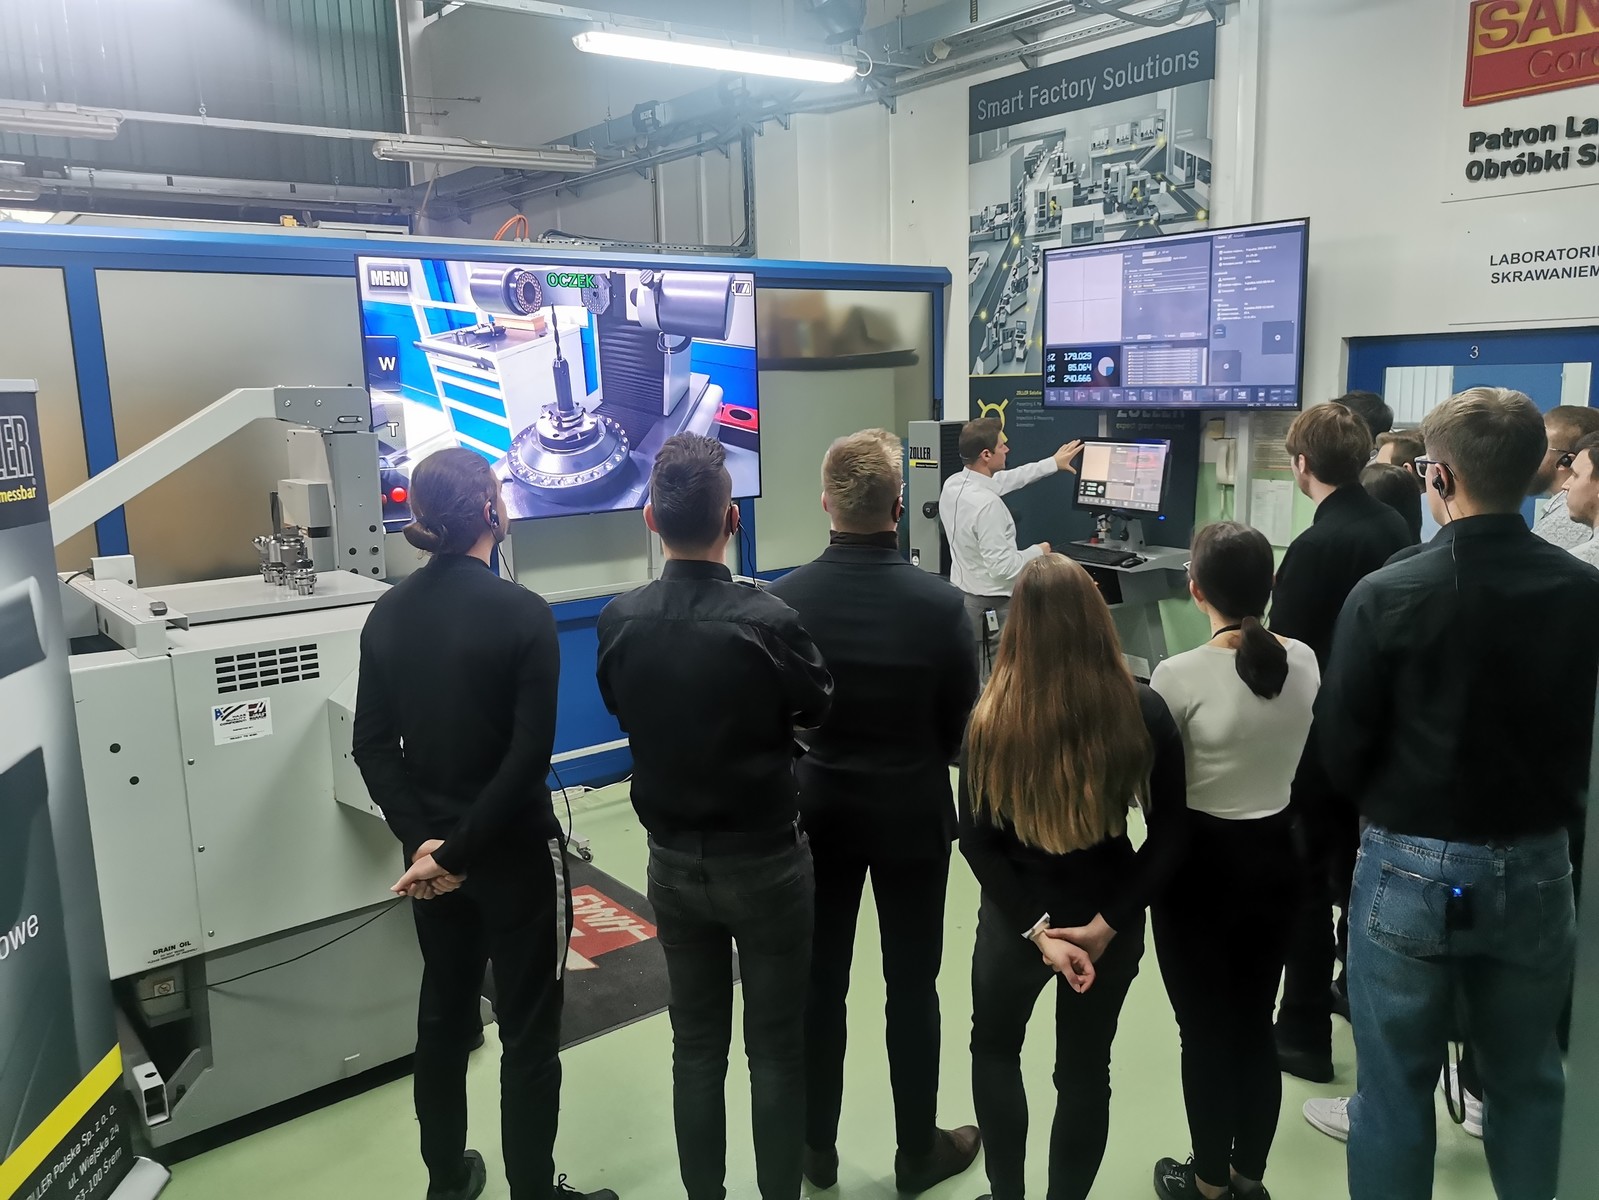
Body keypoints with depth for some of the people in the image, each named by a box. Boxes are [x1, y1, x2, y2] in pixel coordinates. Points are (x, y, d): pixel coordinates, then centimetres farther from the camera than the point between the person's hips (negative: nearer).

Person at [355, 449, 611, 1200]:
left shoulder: (388, 613, 0)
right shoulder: (521, 614, -18)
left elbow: (373, 745, -1)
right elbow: (529, 755, -22)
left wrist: (420, 839, -7)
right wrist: (460, 850, -16)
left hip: (431, 848, 6)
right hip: (513, 851, -6)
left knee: (444, 1015, 21)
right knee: (528, 1031, 8)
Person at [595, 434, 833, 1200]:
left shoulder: (618, 621, -11)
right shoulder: (768, 620, -22)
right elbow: (817, 710, -3)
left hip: (673, 860, 4)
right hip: (766, 859, -3)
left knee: (696, 1045, 17)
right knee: (776, 1049, 12)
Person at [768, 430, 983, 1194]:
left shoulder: (784, 599, -13)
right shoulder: (939, 603, -17)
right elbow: (963, 728, -7)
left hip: (817, 812, 2)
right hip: (912, 815, -1)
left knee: (819, 984, 15)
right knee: (912, 988, 14)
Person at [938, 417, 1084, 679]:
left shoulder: (952, 485, 1)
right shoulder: (987, 504, -26)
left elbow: (1005, 479, 17)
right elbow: (1002, 567, -26)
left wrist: (1053, 463, 26)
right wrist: (1037, 552, -7)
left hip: (961, 597, 9)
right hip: (990, 608, -9)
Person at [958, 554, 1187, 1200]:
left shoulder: (992, 716, -21)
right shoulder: (1143, 711, -16)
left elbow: (977, 841, -16)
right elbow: (1169, 837, -12)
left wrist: (1036, 931, -13)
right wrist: (1106, 923, -11)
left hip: (1015, 914, -1)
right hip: (1107, 914, 1)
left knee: (993, 1050, 26)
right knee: (1085, 1070, 21)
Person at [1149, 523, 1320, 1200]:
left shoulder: (1180, 675, -21)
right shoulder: (1304, 662, -5)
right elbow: (1298, 758, 9)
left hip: (1201, 864, -5)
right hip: (1276, 857, 5)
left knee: (1205, 1032, 11)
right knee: (1255, 1025, 19)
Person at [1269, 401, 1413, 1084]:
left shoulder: (1315, 547, -23)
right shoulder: (1394, 528, 1)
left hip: (1317, 737, -8)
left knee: (1304, 883, 4)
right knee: (1357, 869, 23)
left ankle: (1304, 1037, 14)